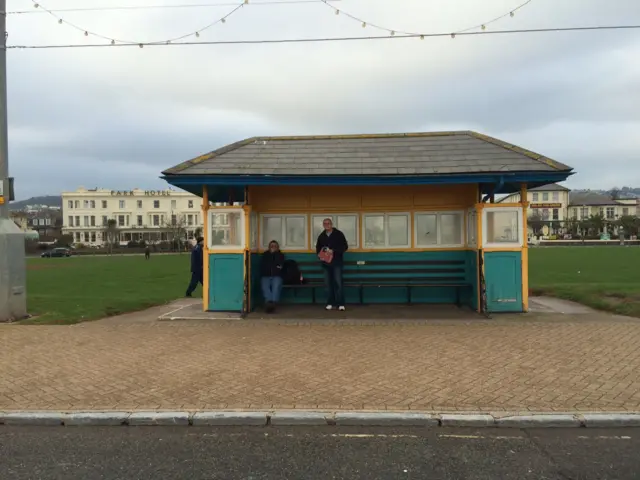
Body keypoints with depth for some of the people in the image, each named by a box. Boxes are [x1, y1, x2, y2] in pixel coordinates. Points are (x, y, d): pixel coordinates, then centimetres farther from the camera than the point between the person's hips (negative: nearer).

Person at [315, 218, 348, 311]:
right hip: (326, 263, 5)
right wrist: (320, 255, 3)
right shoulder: (321, 236, 13)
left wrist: (333, 251, -17)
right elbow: (318, 248, 25)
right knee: (328, 283, 5)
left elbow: (345, 247, -5)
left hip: (337, 262, -4)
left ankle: (341, 304, -6)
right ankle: (330, 303, 12)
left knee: (338, 283, -9)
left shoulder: (339, 234, -1)